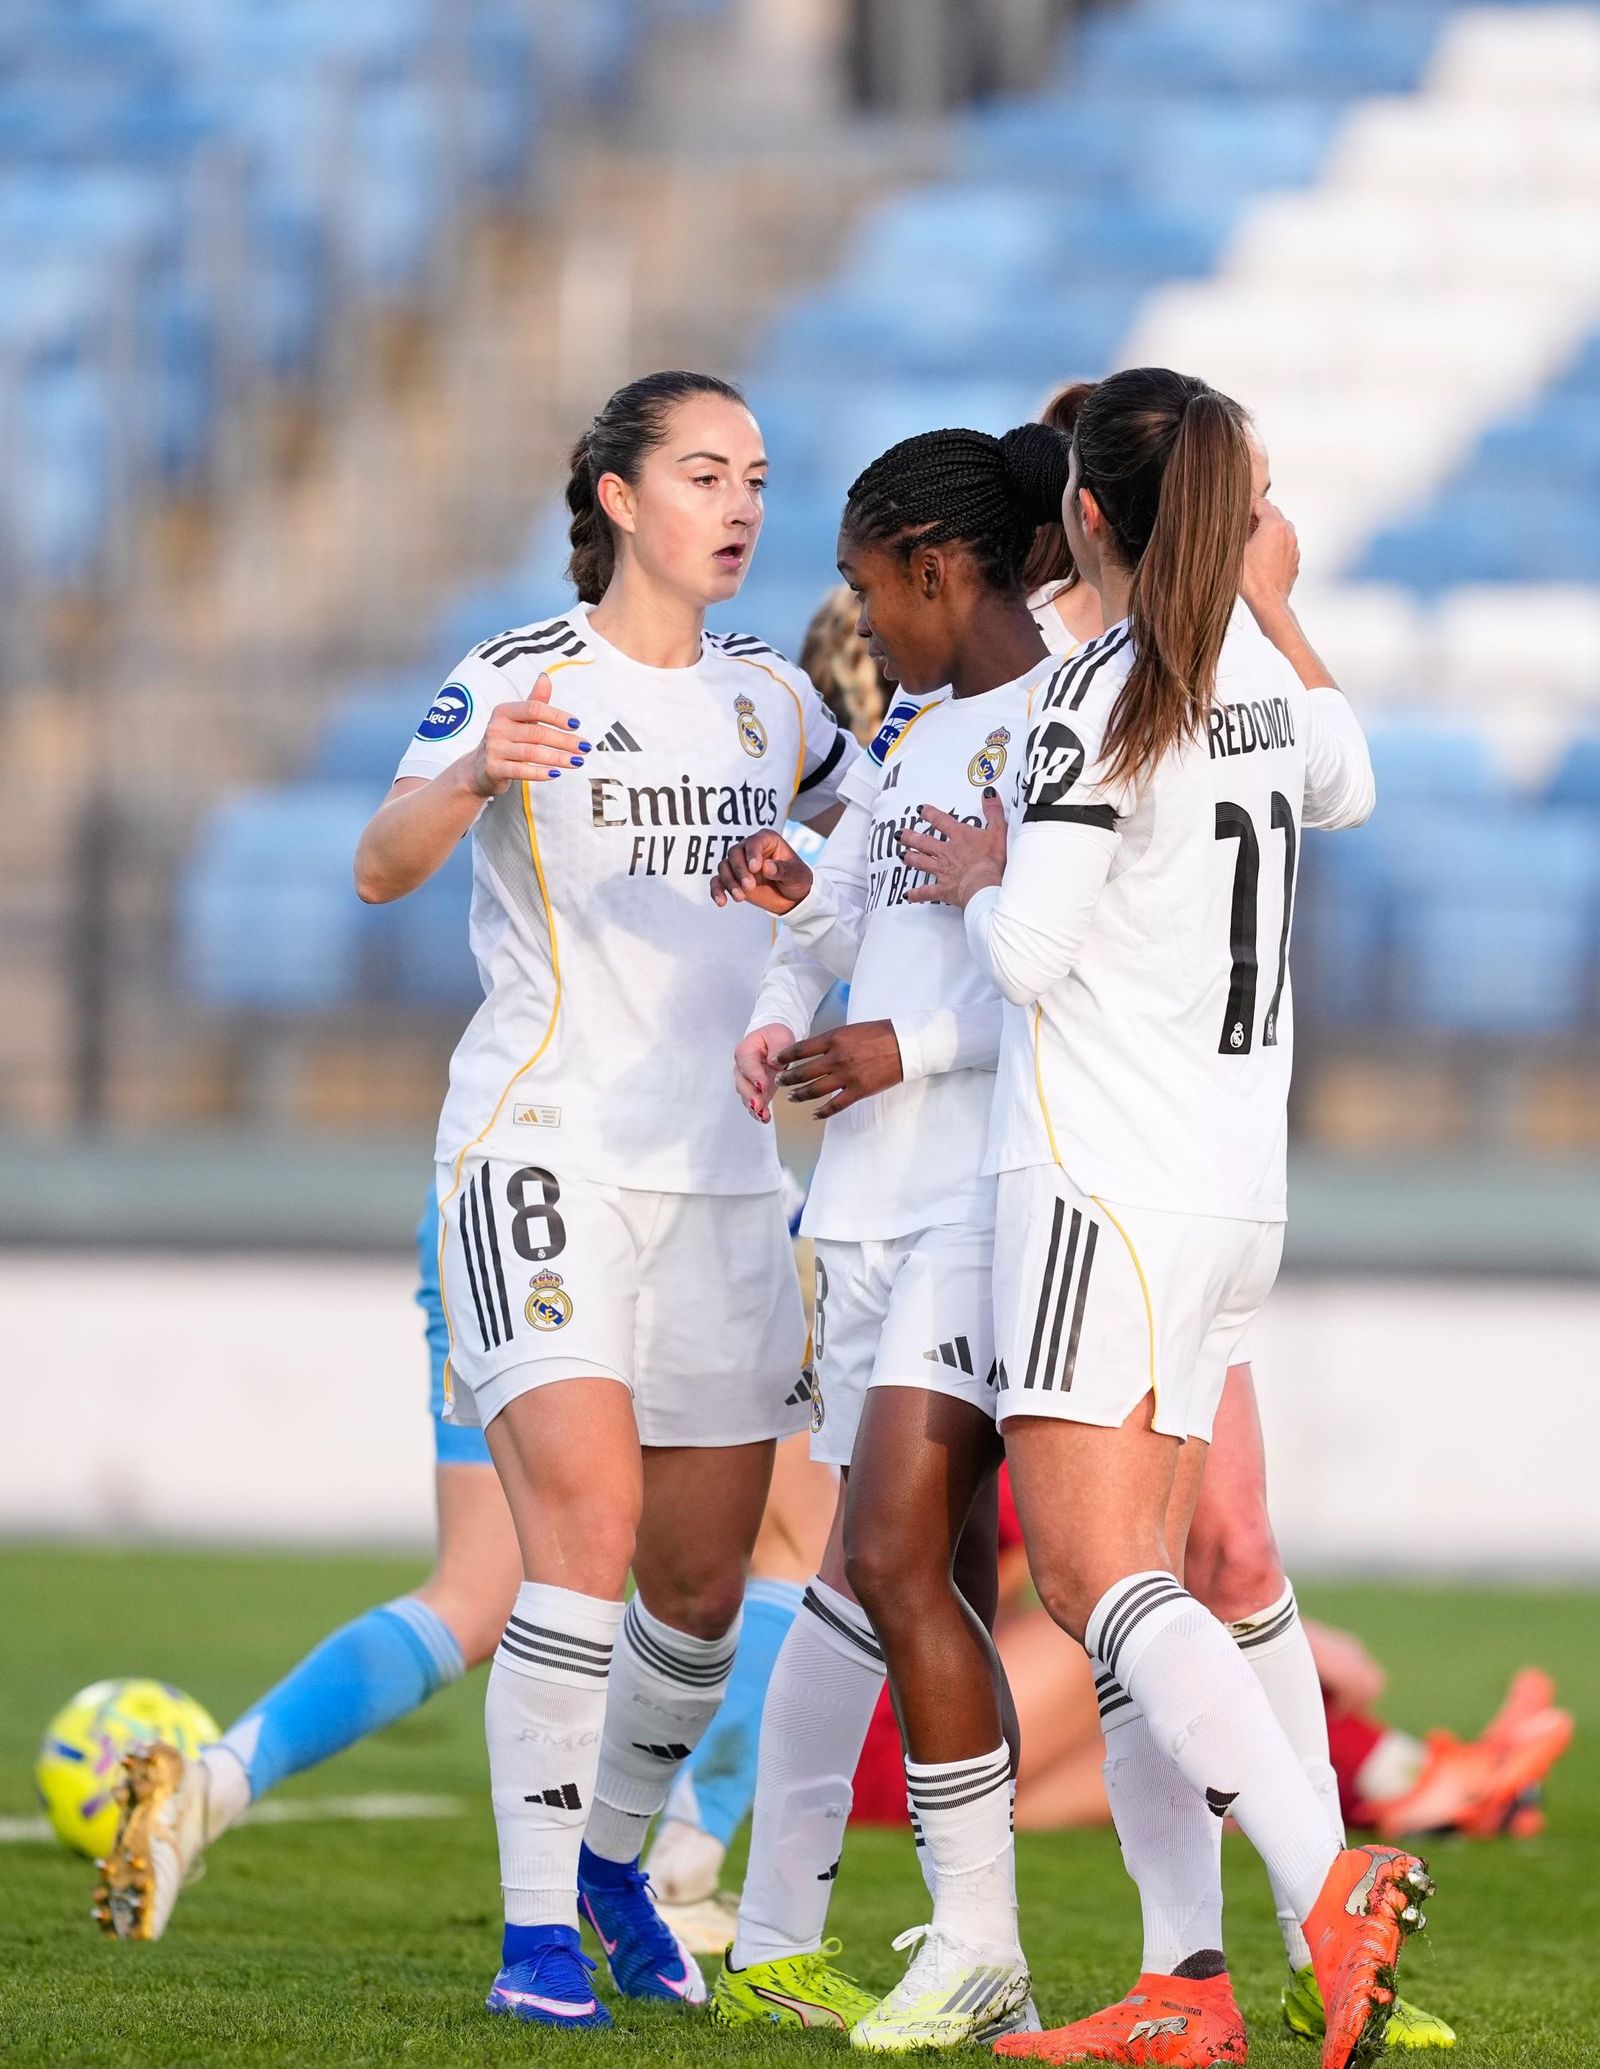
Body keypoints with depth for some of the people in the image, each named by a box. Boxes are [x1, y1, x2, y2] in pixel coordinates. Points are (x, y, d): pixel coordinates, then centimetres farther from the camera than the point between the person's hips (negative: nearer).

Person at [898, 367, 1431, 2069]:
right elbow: (1346, 789, 33)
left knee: (1092, 1575, -13)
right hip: (1236, 1187, 8)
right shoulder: (1264, 672, 10)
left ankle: (1332, 1882, -29)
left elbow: (1031, 953, -17)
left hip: (1106, 1179, -8)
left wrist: (984, 881, 3)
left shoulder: (1105, 696, -13)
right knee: (1136, 1587, 8)